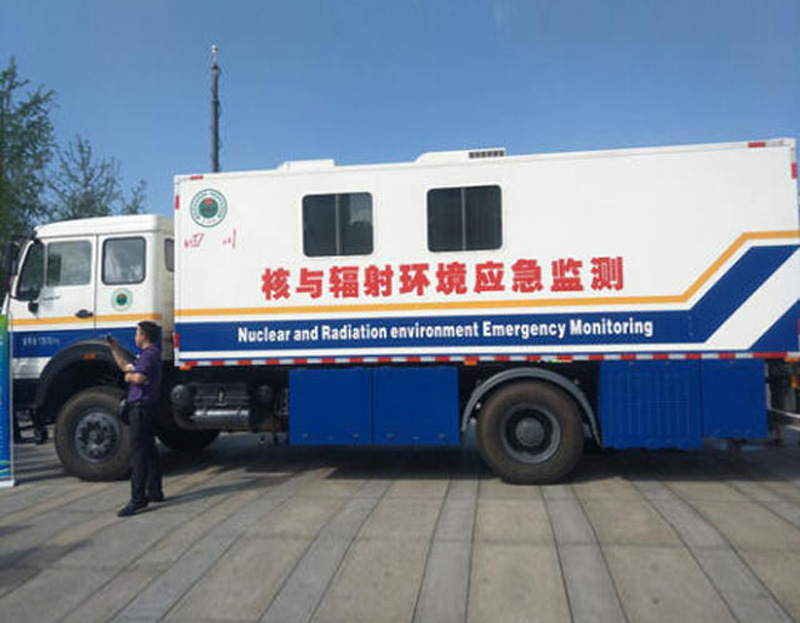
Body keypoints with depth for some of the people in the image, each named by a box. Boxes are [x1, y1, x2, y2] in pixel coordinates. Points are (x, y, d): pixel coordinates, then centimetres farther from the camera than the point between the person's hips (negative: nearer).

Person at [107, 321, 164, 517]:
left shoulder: (149, 354, -14)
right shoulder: (149, 354, 19)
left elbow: (139, 377, -28)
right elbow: (126, 366, 29)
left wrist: (129, 376, -7)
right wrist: (114, 348, 27)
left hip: (142, 407, -11)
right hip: (146, 407, 11)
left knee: (138, 452, -10)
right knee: (148, 449, 16)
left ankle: (138, 498, -9)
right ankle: (154, 491, 25)